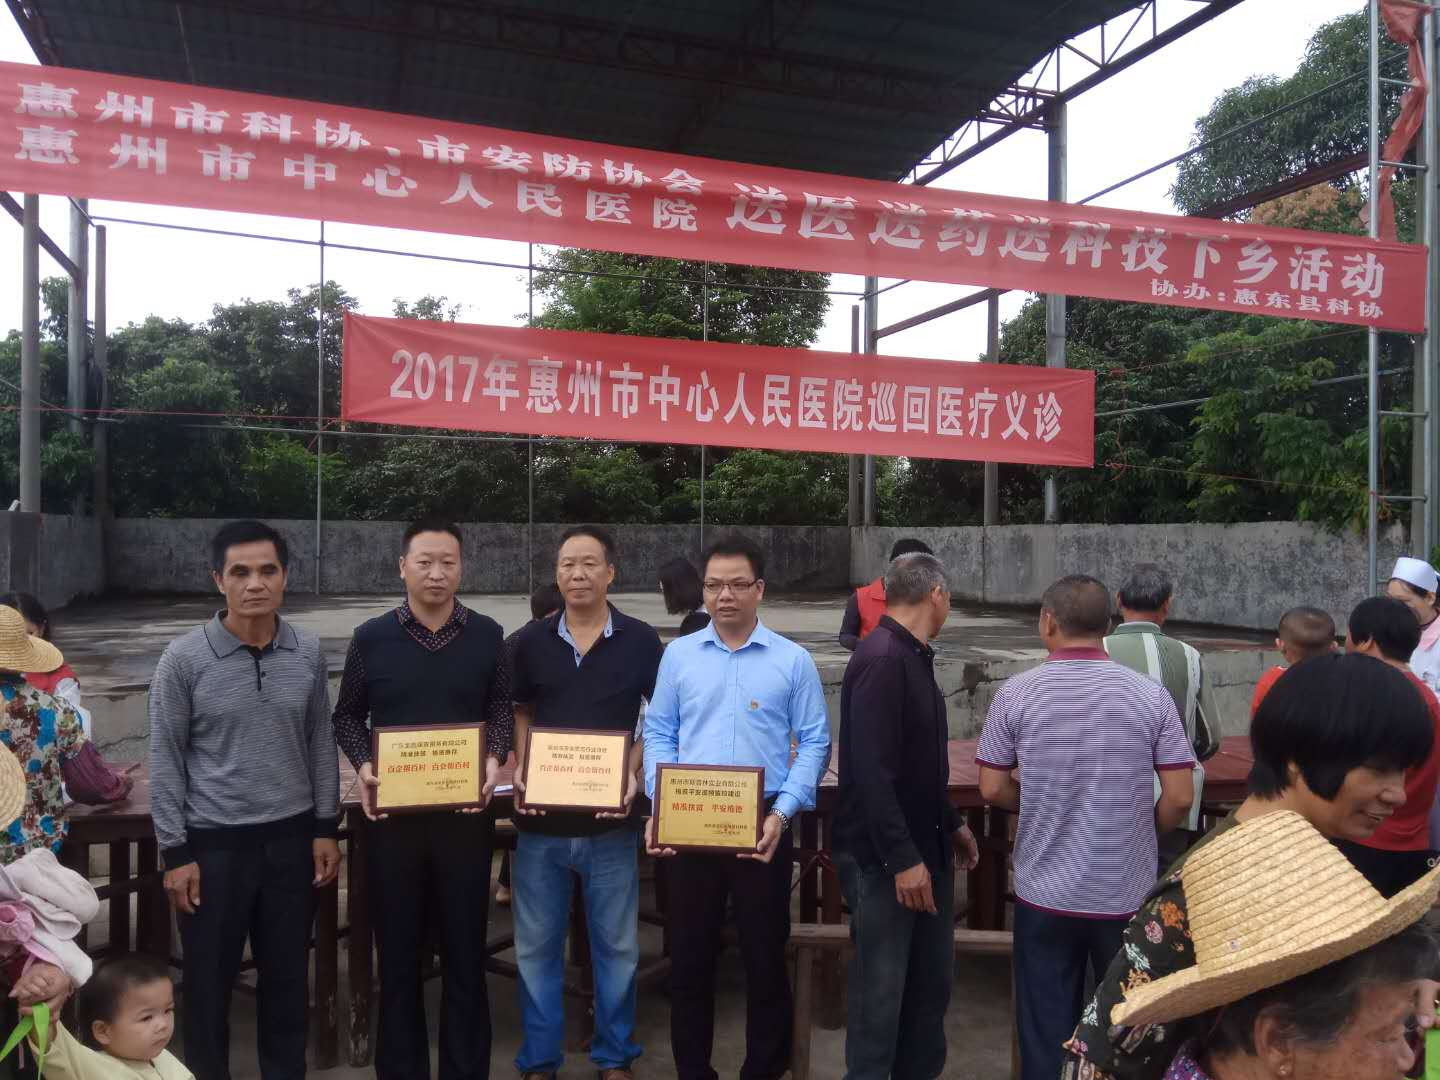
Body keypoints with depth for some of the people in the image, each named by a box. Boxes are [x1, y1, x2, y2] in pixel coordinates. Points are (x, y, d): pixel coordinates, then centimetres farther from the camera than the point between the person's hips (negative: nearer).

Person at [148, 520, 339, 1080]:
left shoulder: (308, 652, -2)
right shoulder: (184, 658, -10)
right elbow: (166, 760, -5)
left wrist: (325, 829, 4)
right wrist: (175, 852, -6)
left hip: (291, 837, 3)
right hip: (213, 842, -2)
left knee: (287, 976, 15)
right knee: (209, 982, 12)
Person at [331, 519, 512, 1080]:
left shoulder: (488, 636, 1)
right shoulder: (371, 637, 0)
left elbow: (501, 709, 8)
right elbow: (348, 715, 8)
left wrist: (494, 759, -10)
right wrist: (363, 765, -9)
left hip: (466, 812, 0)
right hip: (393, 812, 0)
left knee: (465, 948, 9)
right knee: (398, 949, 10)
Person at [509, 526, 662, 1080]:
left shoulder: (640, 640, -3)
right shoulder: (531, 640, 2)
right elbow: (522, 713, 11)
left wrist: (634, 770, -11)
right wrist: (521, 768, -6)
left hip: (611, 818, -1)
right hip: (541, 817, 2)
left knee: (616, 946, 11)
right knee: (536, 947, 12)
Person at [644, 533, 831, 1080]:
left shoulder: (793, 660, -2)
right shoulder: (678, 654, 3)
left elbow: (814, 743, -2)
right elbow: (659, 734, 5)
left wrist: (782, 813, -12)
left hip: (762, 823, -1)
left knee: (764, 953, 10)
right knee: (689, 954, 13)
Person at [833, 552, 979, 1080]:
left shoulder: (913, 656, 10)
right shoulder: (881, 660, -22)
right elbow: (872, 772, -26)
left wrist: (951, 824, 22)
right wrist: (902, 858, -24)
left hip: (926, 847, 10)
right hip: (886, 860, -10)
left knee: (933, 978, 19)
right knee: (881, 989, 5)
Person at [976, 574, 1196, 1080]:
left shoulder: (1016, 693, -10)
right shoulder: (1150, 694, -9)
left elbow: (993, 790, -6)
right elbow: (1179, 798, -8)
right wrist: (1140, 832, 11)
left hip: (1045, 892, 0)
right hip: (1129, 893, 1)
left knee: (1046, 1029, 14)